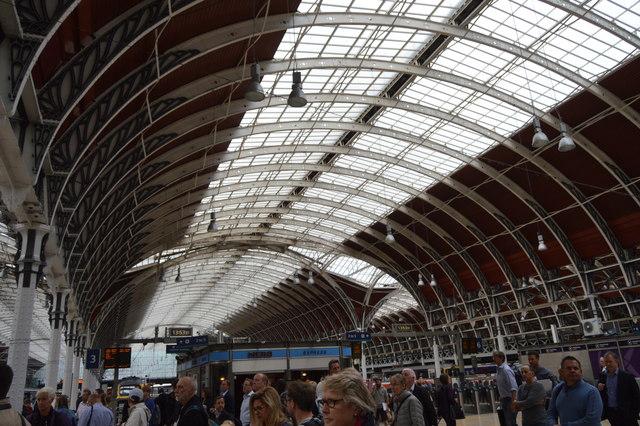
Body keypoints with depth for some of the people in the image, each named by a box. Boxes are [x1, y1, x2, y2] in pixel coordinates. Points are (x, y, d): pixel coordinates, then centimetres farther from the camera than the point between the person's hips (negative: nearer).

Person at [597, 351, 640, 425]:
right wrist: (599, 389, -12)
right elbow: (601, 396, 9)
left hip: (626, 414, -4)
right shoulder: (603, 377, 5)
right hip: (611, 413, 4)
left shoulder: (628, 376, -7)